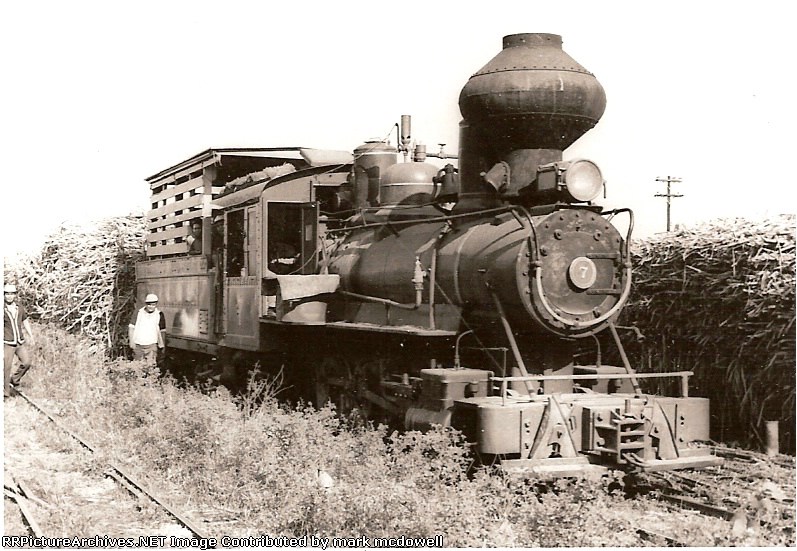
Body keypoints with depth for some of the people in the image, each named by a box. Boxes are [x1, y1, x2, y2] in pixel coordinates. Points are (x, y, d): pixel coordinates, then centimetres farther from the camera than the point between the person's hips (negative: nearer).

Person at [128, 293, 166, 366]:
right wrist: (131, 341, -3)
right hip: (137, 345, 2)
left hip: (151, 345, -2)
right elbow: (131, 327, 3)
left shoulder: (159, 315, 2)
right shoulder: (138, 313, 2)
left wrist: (162, 344, 7)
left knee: (151, 365, -12)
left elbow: (162, 331, 9)